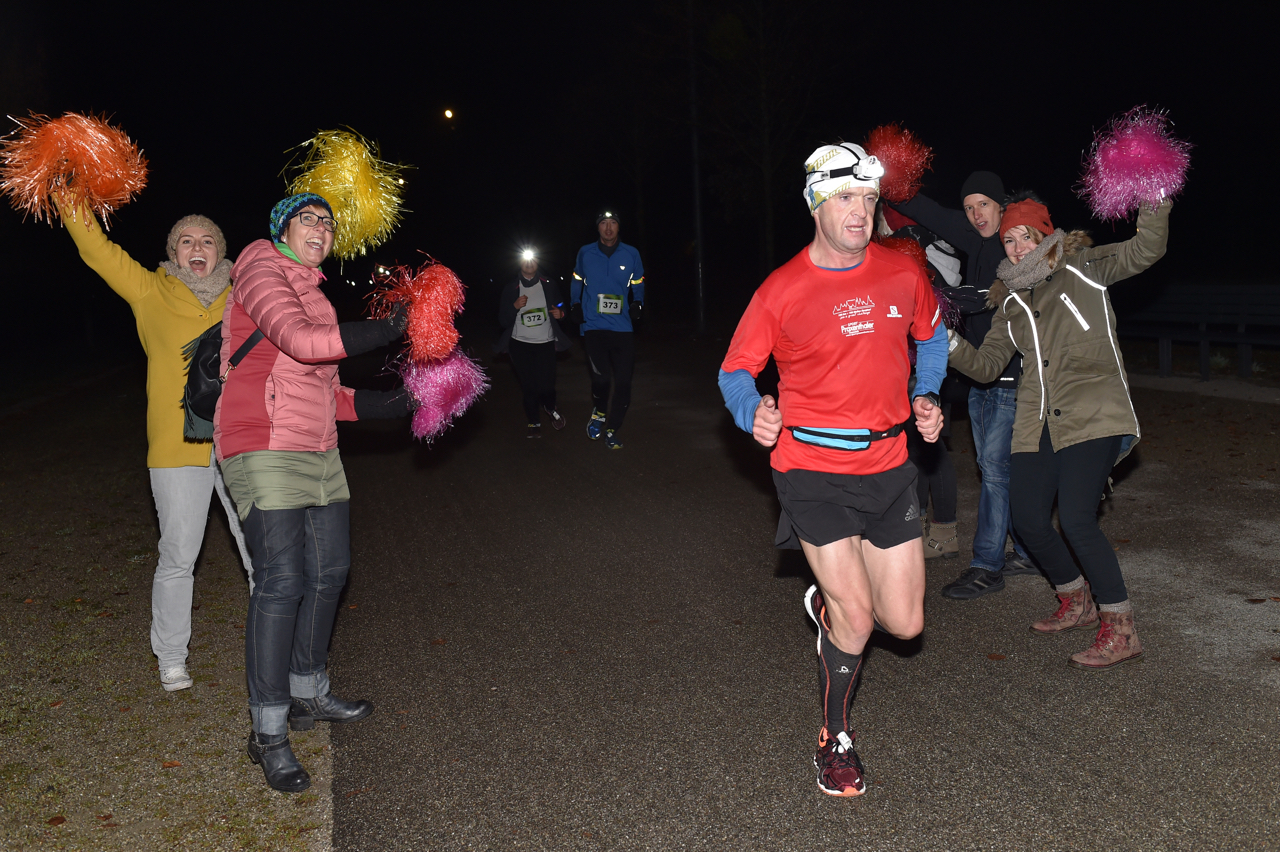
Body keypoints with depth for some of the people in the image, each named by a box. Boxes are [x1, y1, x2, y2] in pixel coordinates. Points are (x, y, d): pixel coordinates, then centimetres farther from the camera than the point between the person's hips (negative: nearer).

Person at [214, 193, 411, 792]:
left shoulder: (312, 291, 21)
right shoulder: (263, 270, -3)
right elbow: (299, 340, -23)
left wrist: (394, 403, 13)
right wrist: (387, 329, -18)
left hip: (317, 452, 9)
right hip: (264, 449, -9)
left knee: (329, 570, 12)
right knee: (281, 581, -12)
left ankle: (308, 695, 29)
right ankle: (268, 733, -2)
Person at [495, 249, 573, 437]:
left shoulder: (549, 285, 4)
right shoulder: (510, 289, 3)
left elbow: (561, 307, 14)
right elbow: (503, 321, 1)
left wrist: (560, 313, -10)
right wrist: (515, 307, -17)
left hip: (545, 343, 0)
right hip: (520, 344, 0)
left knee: (546, 386, -9)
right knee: (529, 386, 2)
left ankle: (550, 408, 25)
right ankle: (534, 422, 21)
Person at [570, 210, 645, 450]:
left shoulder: (631, 254, 5)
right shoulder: (585, 253, 5)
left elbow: (638, 285, 19)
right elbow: (577, 282, 21)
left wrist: (637, 306, 4)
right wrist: (575, 305, 9)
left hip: (622, 328, 2)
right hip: (594, 327, -2)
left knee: (623, 382, 1)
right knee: (601, 377, -18)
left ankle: (611, 430, 19)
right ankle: (599, 413, 13)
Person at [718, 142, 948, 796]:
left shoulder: (903, 273, 2)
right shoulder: (781, 292, -8)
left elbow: (931, 336, 21)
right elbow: (736, 370, -2)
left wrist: (926, 397, 5)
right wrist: (754, 413, -23)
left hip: (888, 466, 4)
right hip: (813, 470, -4)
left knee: (904, 623, 6)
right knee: (857, 618, -7)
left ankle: (826, 601, 40)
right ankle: (835, 739, 19)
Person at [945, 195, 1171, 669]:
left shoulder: (1083, 268, 5)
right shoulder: (1010, 302, 16)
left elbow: (1146, 252, -7)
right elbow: (986, 365, 12)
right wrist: (949, 344, -3)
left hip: (1092, 415, -6)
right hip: (1038, 423, 6)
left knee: (1076, 519, -18)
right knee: (1028, 521, 3)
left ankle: (1121, 630, -2)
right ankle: (1076, 603, 30)